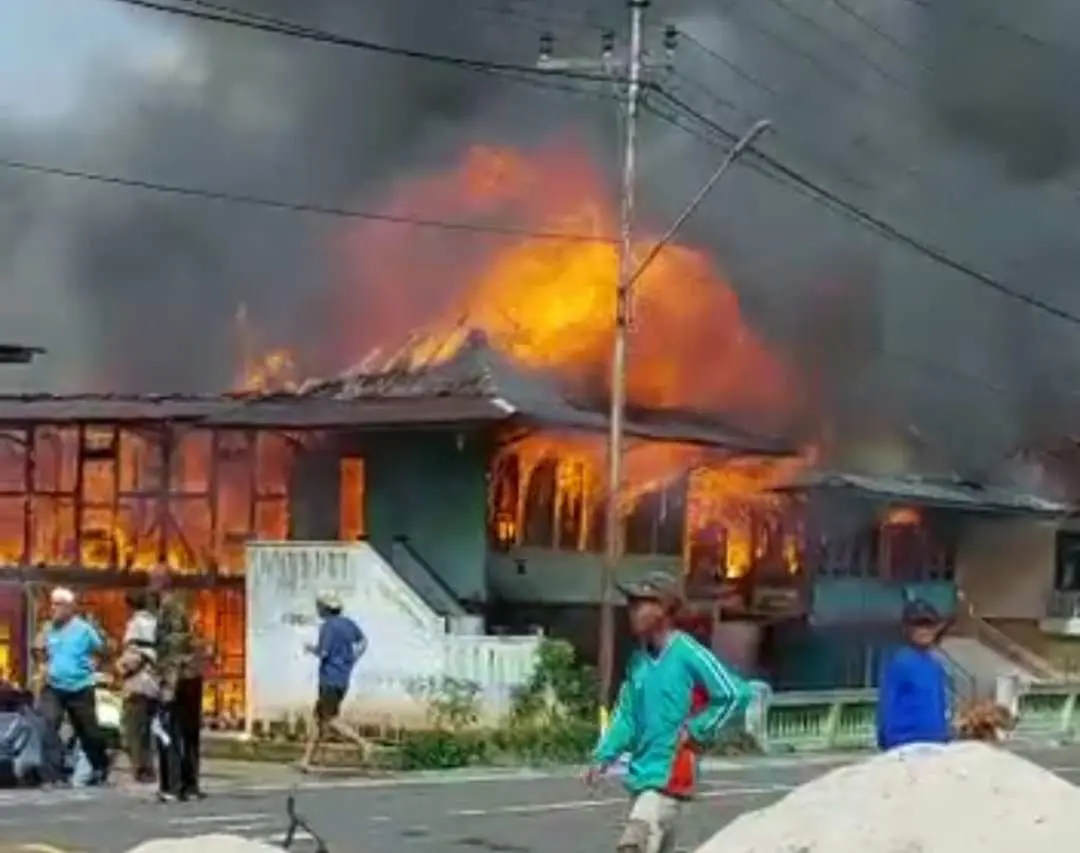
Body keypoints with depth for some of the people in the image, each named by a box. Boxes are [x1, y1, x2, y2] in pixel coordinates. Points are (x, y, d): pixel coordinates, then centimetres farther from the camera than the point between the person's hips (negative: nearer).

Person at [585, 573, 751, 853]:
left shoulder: (689, 655, -14)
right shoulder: (639, 660, 8)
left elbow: (736, 695, -13)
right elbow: (626, 714, 13)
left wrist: (697, 730, -12)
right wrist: (604, 757, 3)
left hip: (670, 776, -8)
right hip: (640, 775, 8)